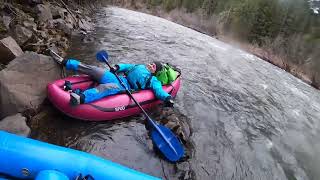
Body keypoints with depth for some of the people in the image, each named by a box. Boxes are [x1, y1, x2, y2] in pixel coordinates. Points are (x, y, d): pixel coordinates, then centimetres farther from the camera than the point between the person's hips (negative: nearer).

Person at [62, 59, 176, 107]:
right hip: (116, 77, 7)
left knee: (110, 87, -42)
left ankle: (81, 98, -62)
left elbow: (159, 90, -8)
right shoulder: (140, 66, 27)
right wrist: (117, 67, 8)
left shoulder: (153, 80, 7)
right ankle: (66, 63, 13)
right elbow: (127, 66, 29)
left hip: (123, 86, -6)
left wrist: (167, 98, -29)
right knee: (90, 69, -2)